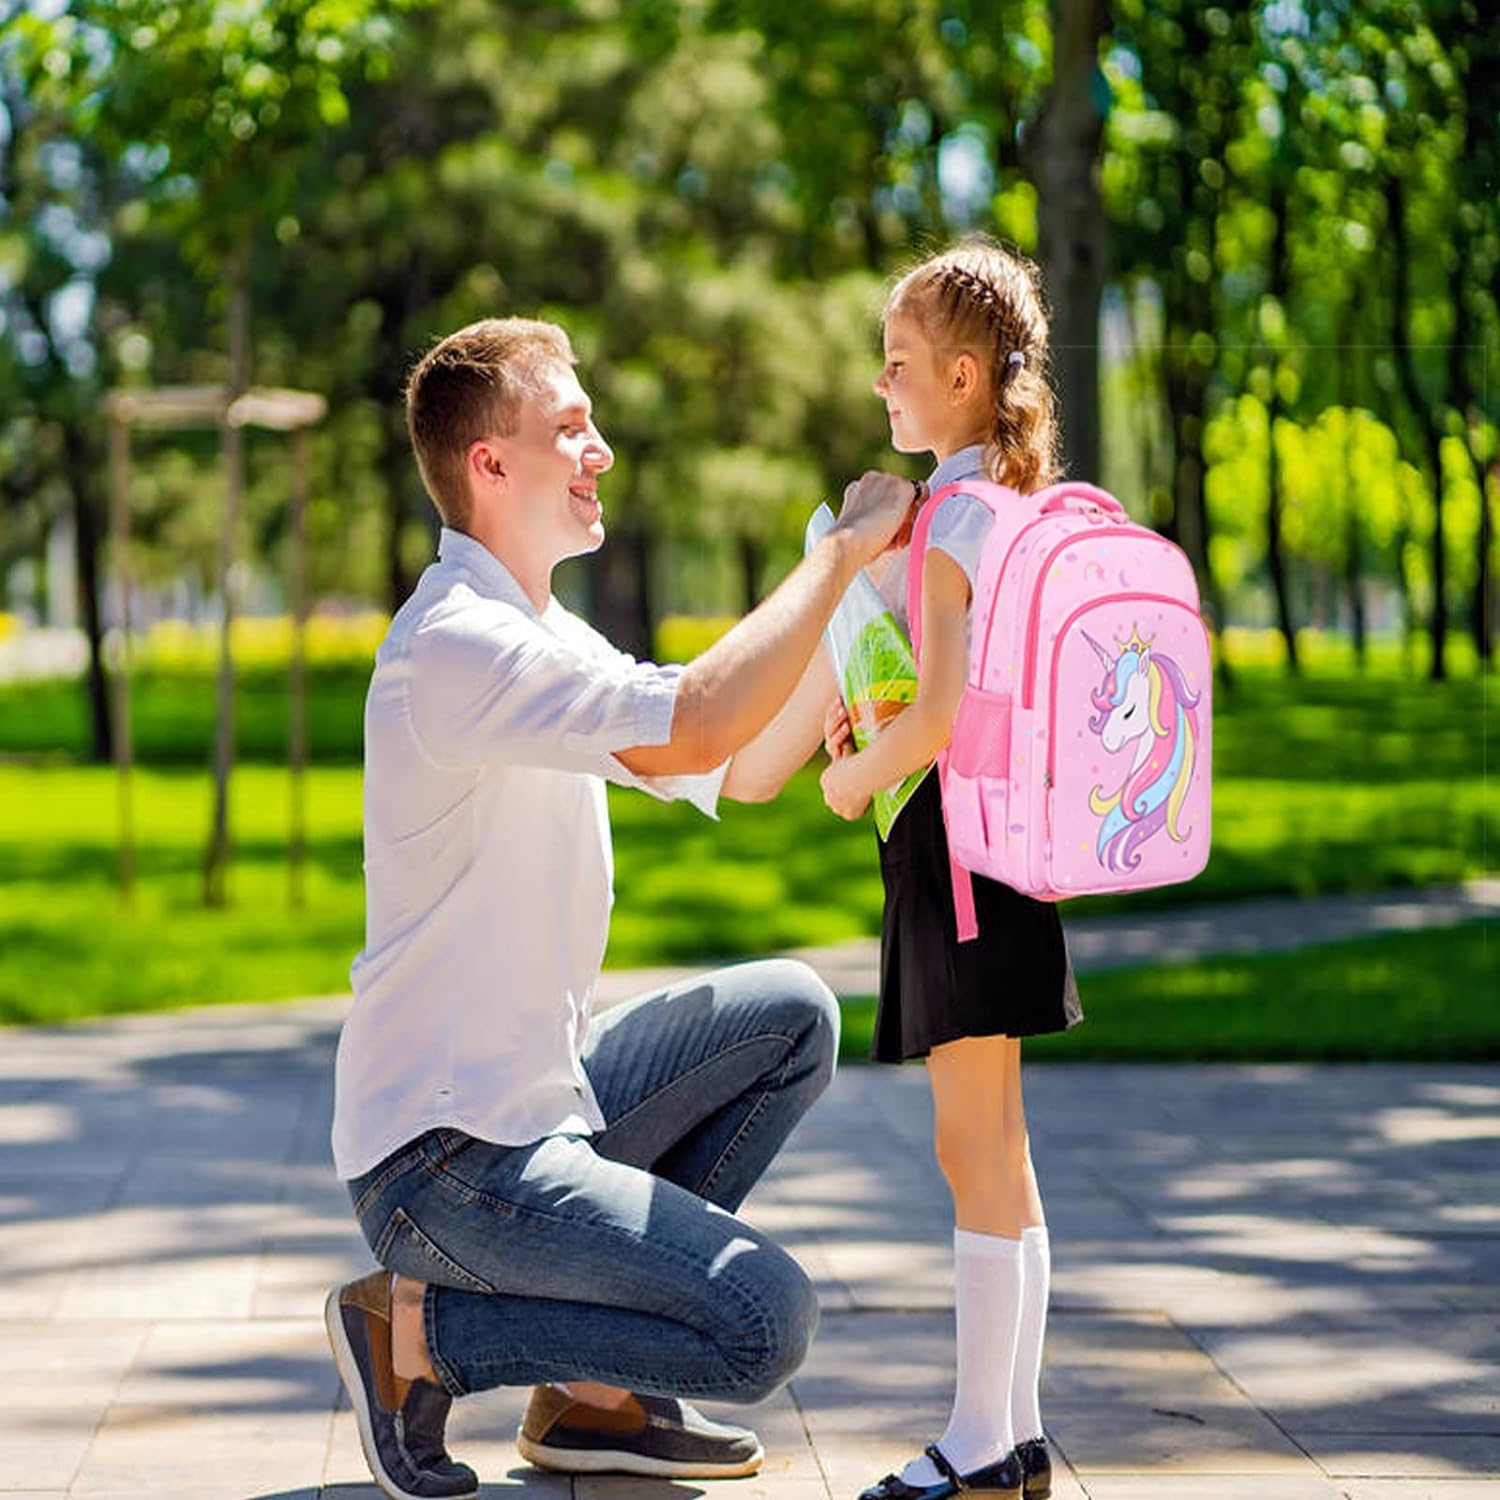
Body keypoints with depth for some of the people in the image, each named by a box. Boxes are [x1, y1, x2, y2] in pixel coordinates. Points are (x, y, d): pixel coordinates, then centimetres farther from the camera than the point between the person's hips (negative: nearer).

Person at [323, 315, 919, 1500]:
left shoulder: (551, 641, 15)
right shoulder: (458, 642, -19)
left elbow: (740, 775, 18)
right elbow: (692, 732, -34)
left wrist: (844, 581, 5)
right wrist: (840, 553, -21)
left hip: (539, 1100, 10)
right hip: (442, 1155, -10)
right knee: (763, 1325, -17)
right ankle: (417, 1331, 0)